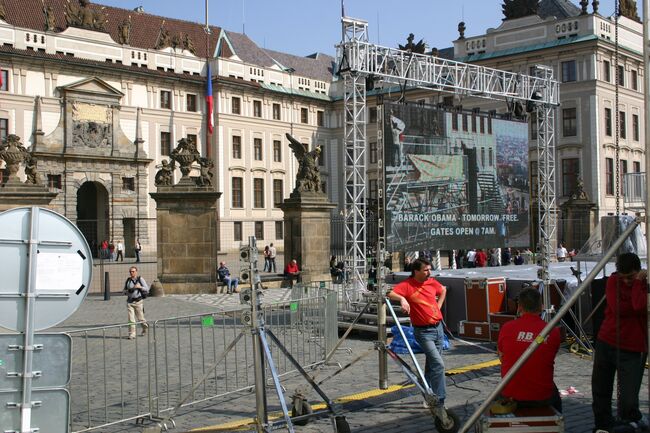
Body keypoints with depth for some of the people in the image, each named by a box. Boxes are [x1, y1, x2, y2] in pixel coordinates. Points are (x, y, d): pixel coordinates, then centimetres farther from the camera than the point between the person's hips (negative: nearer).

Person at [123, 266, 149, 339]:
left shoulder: (140, 279, -1)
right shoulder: (128, 280, 9)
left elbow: (147, 289, -3)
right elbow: (124, 291, 18)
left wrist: (140, 287, -20)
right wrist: (127, 291, -5)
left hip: (138, 301, -3)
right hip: (129, 301, 3)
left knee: (140, 318, 6)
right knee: (131, 319, -5)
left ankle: (145, 327, 36)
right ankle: (132, 334, -3)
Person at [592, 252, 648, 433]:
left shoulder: (645, 285, -6)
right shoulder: (613, 281, 2)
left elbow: (639, 306, -25)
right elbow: (617, 308, -12)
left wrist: (638, 283, -17)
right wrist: (639, 306, -13)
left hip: (633, 350, -3)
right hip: (606, 342, 3)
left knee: (628, 400, -8)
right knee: (600, 392, 11)